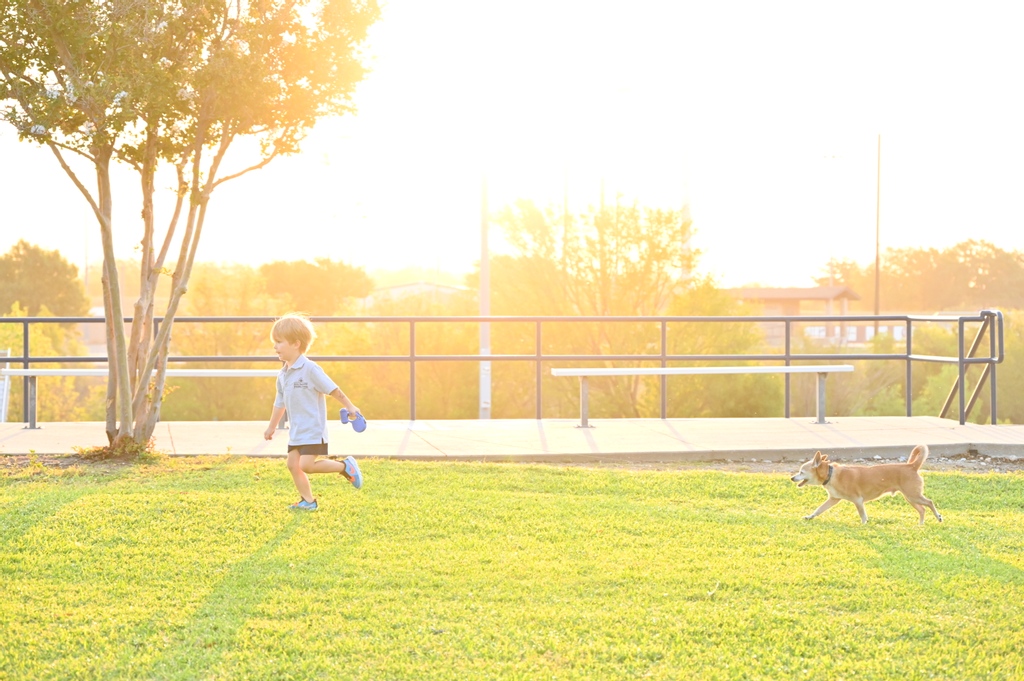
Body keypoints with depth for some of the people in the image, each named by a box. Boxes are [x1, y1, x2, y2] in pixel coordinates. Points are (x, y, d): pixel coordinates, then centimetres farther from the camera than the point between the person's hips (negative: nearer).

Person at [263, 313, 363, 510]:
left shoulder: (310, 369, -15)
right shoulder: (283, 375, 9)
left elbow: (333, 389, -12)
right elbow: (280, 403, 21)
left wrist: (350, 406, -10)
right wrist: (272, 427, 26)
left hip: (313, 430, -8)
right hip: (296, 431, 8)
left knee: (306, 465, -15)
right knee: (293, 465, 3)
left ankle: (345, 466, 2)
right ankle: (307, 500, 15)